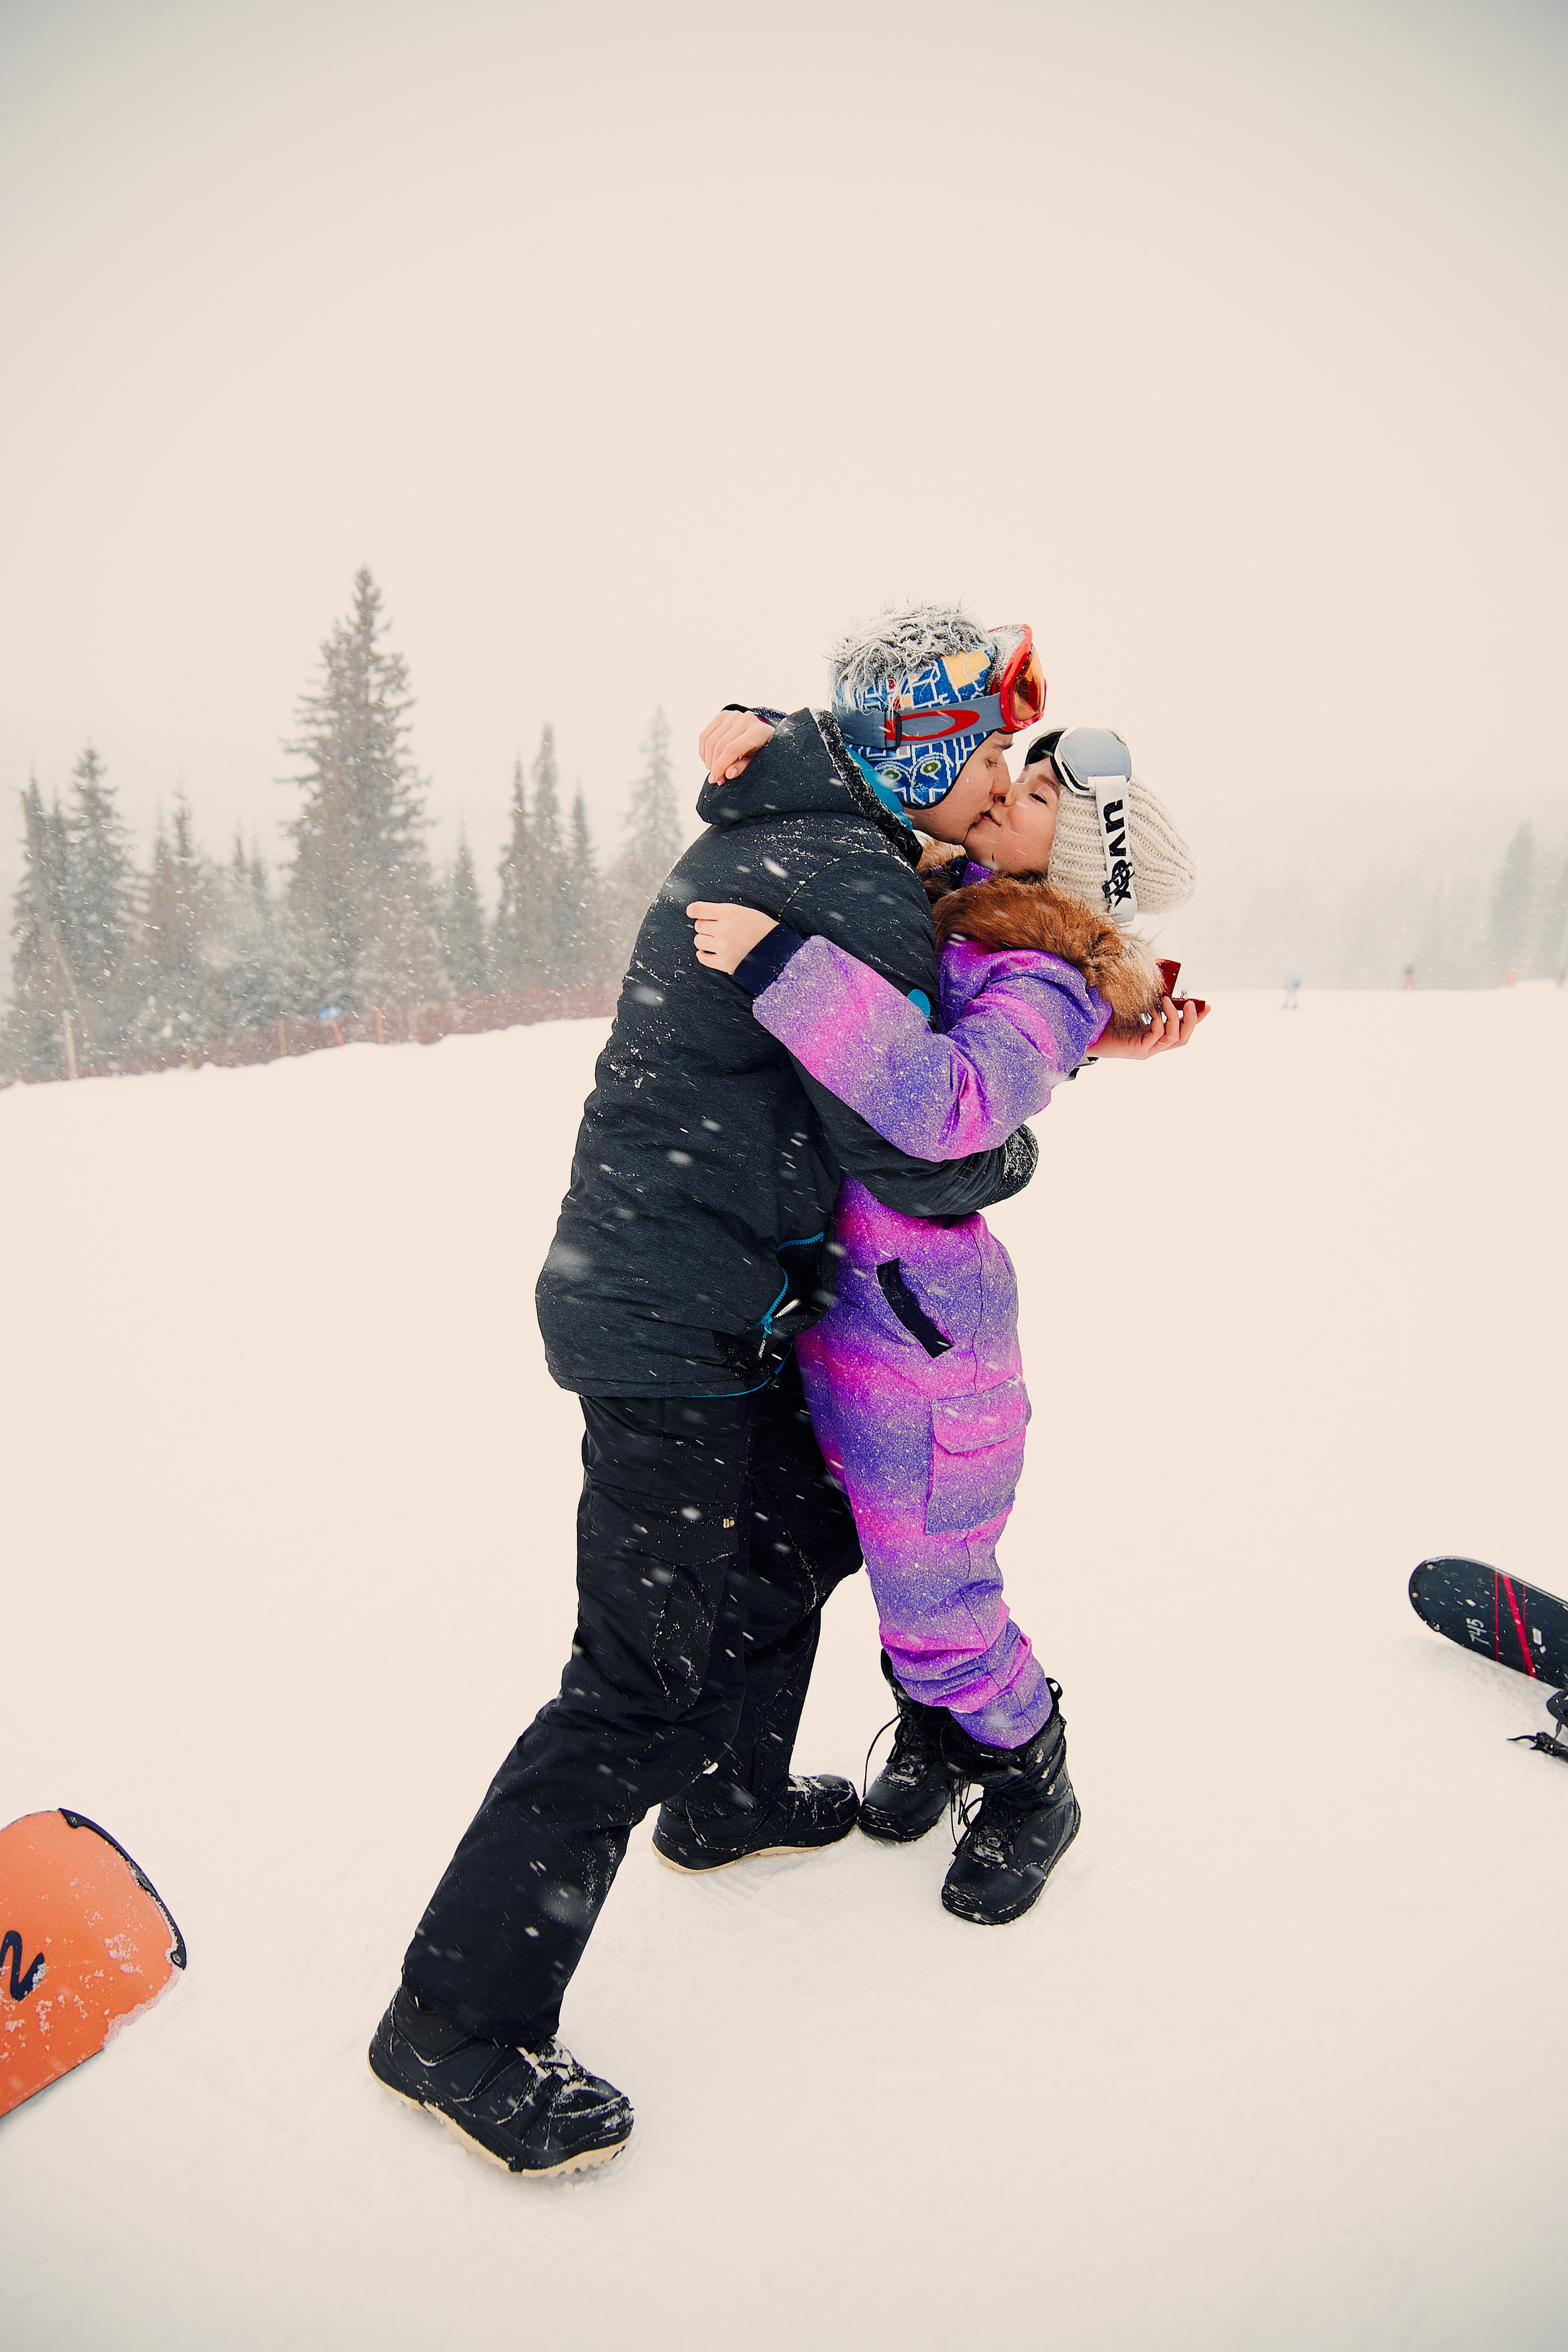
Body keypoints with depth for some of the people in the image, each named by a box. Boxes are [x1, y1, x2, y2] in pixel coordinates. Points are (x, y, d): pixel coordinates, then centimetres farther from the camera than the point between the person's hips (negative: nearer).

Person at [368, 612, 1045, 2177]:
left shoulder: (784, 839, 13)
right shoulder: (843, 881, -19)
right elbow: (925, 1157, -21)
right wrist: (1016, 1151, 2)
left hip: (675, 1299, 11)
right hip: (680, 1330, -11)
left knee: (799, 1530, 26)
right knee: (646, 1679, -3)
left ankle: (728, 1800, 47)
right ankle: (457, 2021, 13)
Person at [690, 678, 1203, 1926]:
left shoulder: (1038, 990, -19)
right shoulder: (932, 894, 4)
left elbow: (940, 1099, -38)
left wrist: (780, 961, -36)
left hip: (919, 1320, -7)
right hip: (831, 1295, 7)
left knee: (936, 1595, 9)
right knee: (892, 1553, 24)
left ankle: (1031, 1789, 37)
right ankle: (930, 1734, 50)